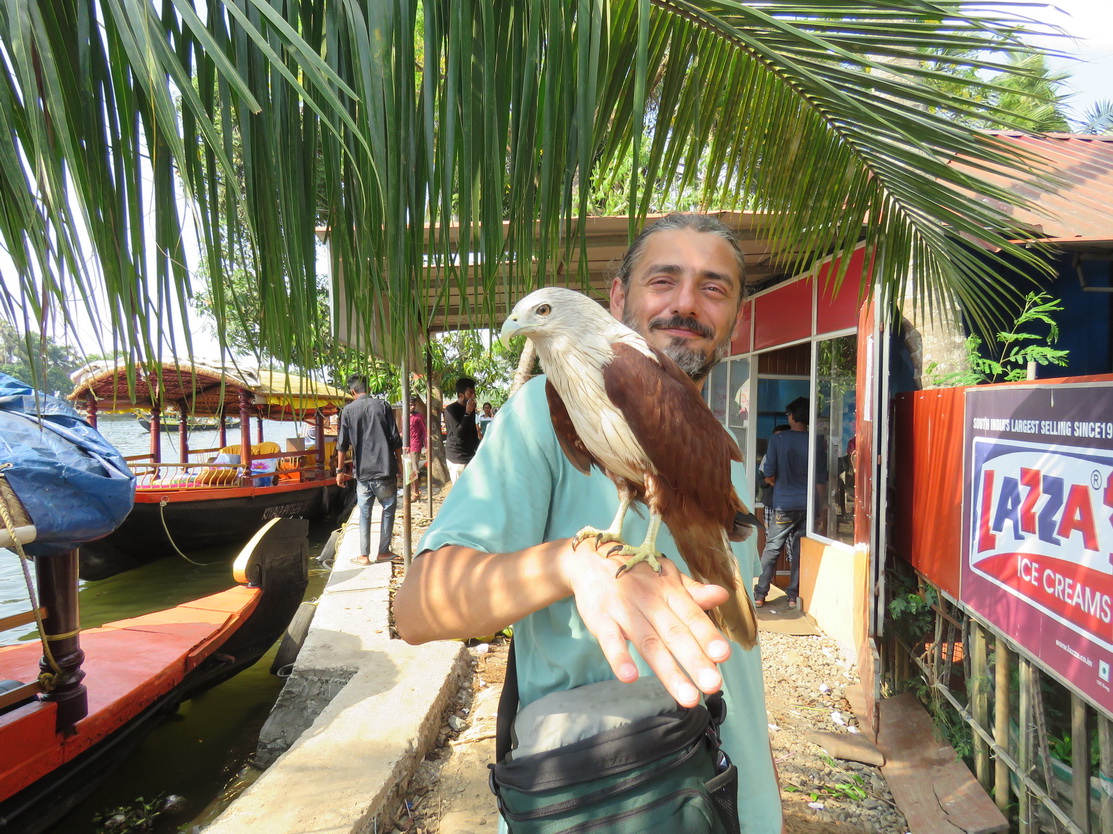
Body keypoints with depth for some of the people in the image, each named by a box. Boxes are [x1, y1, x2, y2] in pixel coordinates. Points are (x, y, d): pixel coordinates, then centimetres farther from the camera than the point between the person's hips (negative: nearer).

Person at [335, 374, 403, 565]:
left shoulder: (348, 410, 2)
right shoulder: (383, 405, -1)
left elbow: (342, 444, 1)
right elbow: (395, 439, -2)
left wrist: (340, 470, 9)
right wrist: (399, 463, 7)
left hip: (362, 471, 1)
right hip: (385, 470, -1)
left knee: (364, 512, 11)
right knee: (388, 509, 12)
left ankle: (364, 555, 12)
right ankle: (383, 552, 15)